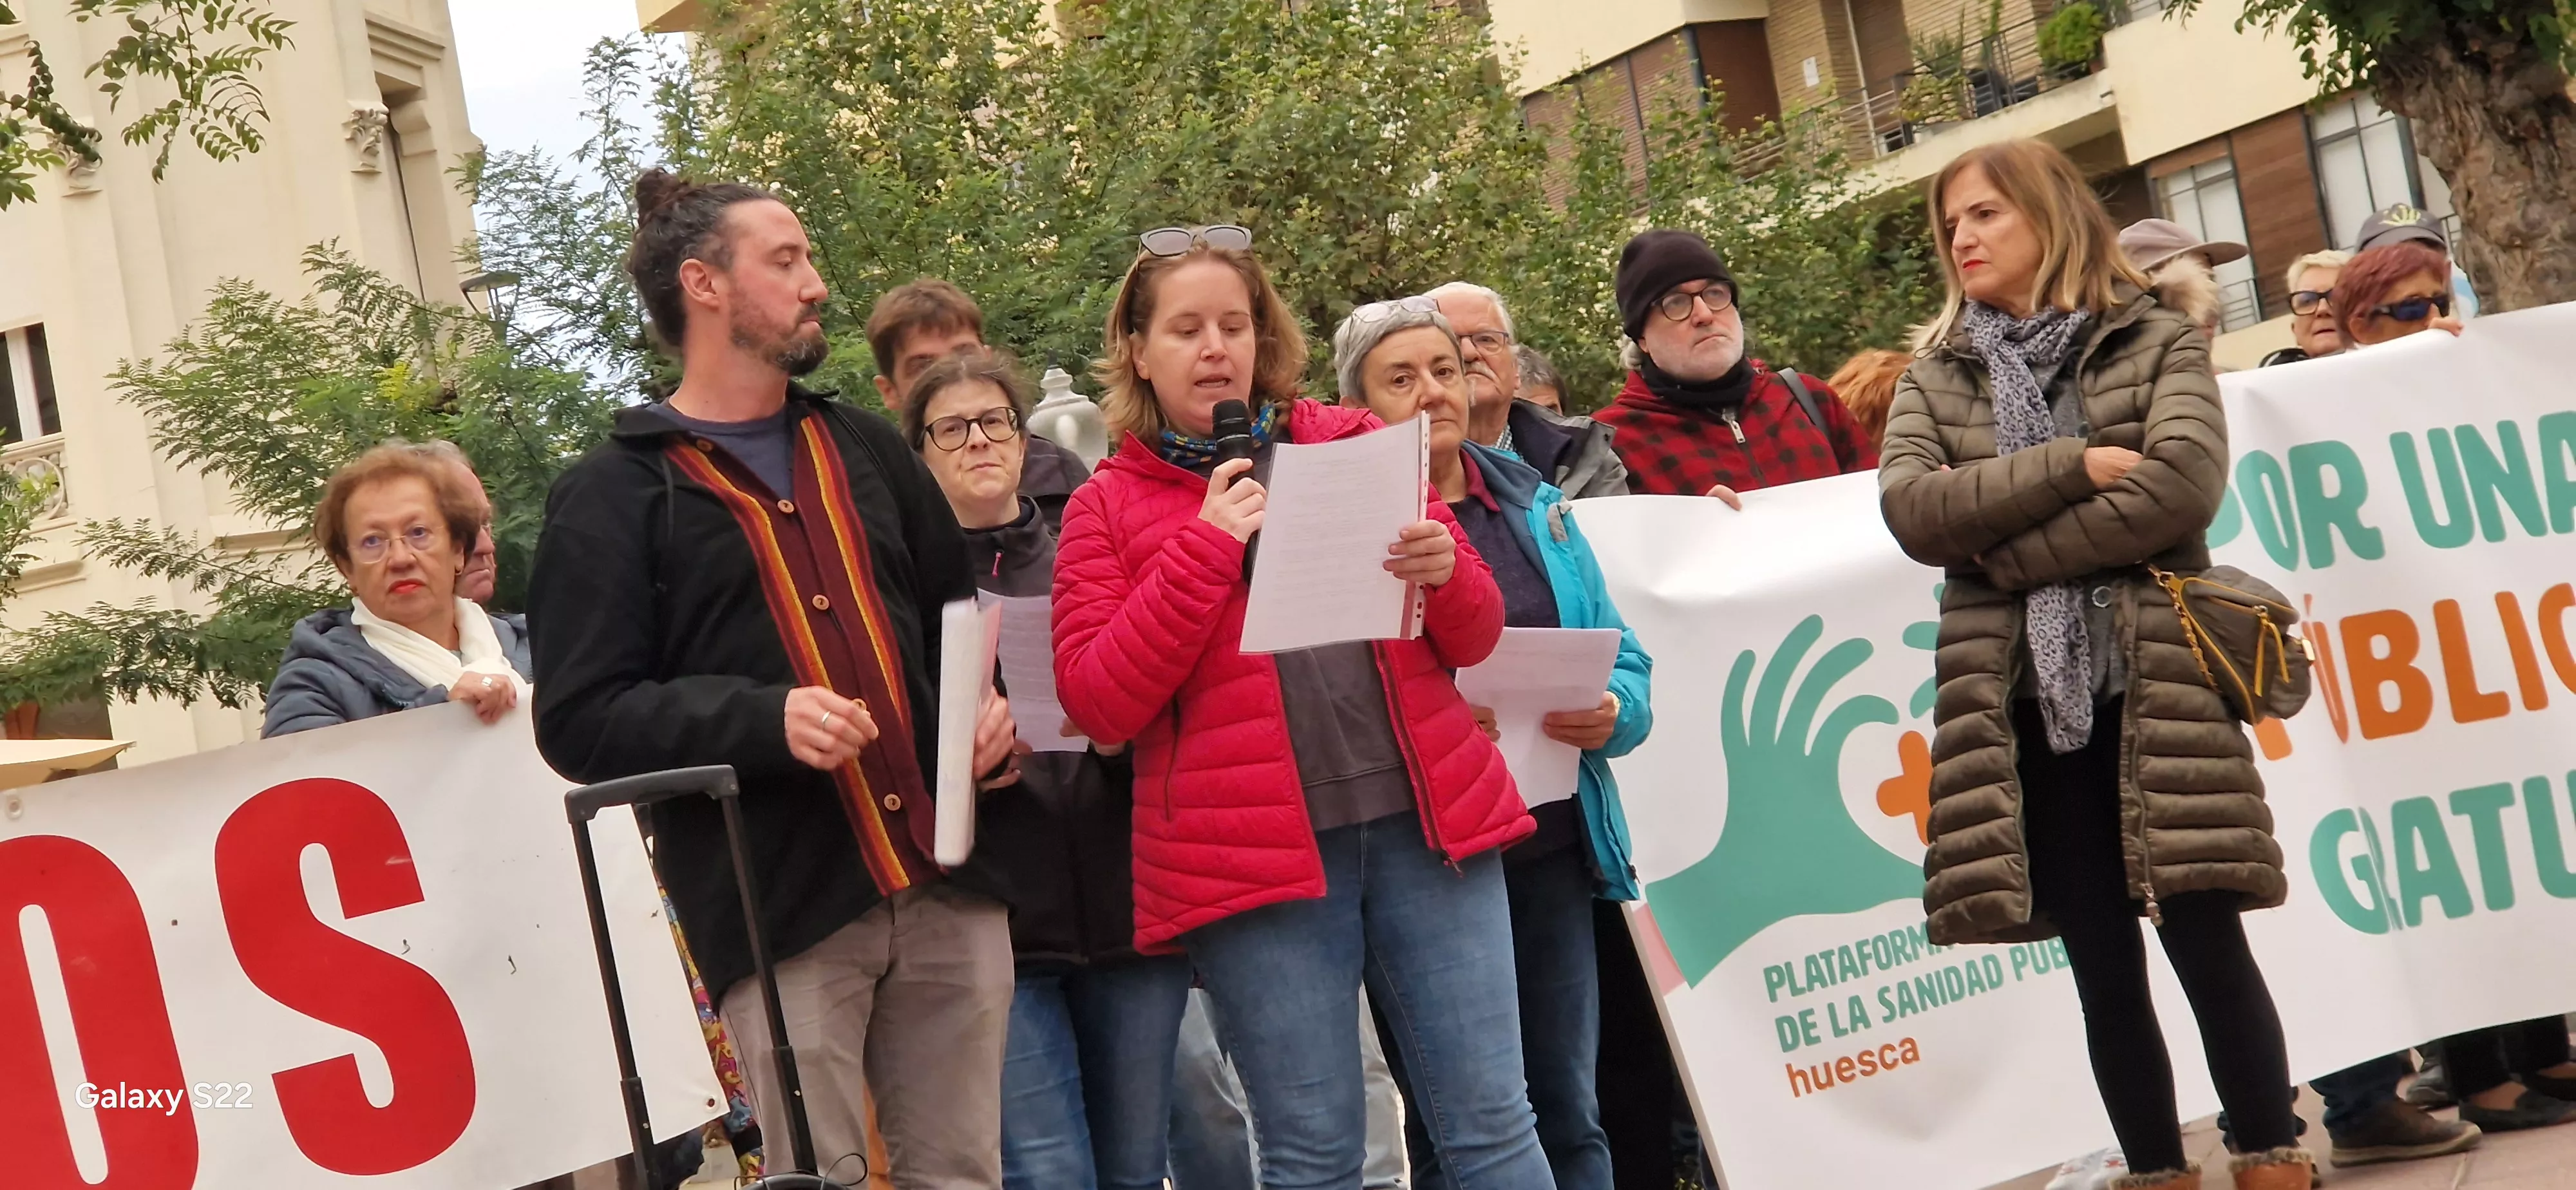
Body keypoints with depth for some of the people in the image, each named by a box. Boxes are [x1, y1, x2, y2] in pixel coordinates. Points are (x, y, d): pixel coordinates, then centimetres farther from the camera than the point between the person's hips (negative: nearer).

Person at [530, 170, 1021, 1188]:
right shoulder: (612, 495, 1)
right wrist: (765, 720, -21)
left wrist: (995, 700, 5)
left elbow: (962, 609, 28)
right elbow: (580, 720, -8)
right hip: (781, 913, -5)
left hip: (946, 884, 5)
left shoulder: (865, 451, 19)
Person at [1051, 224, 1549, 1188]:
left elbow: (1474, 639, 14)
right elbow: (1097, 703, -6)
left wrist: (1444, 572, -9)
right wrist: (1206, 546, -11)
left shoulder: (1359, 446, 12)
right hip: (1252, 848, -2)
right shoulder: (1109, 506, 7)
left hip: (1426, 818, 2)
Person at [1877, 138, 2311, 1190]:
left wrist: (2004, 550, -11)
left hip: (2151, 685, -2)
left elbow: (2180, 486, -12)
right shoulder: (1933, 381, 13)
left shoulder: (2159, 345, 5)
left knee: (2207, 944, -2)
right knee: (2103, 969, 7)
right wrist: (2077, 466, -13)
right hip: (2017, 704, 2)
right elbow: (1911, 510, -5)